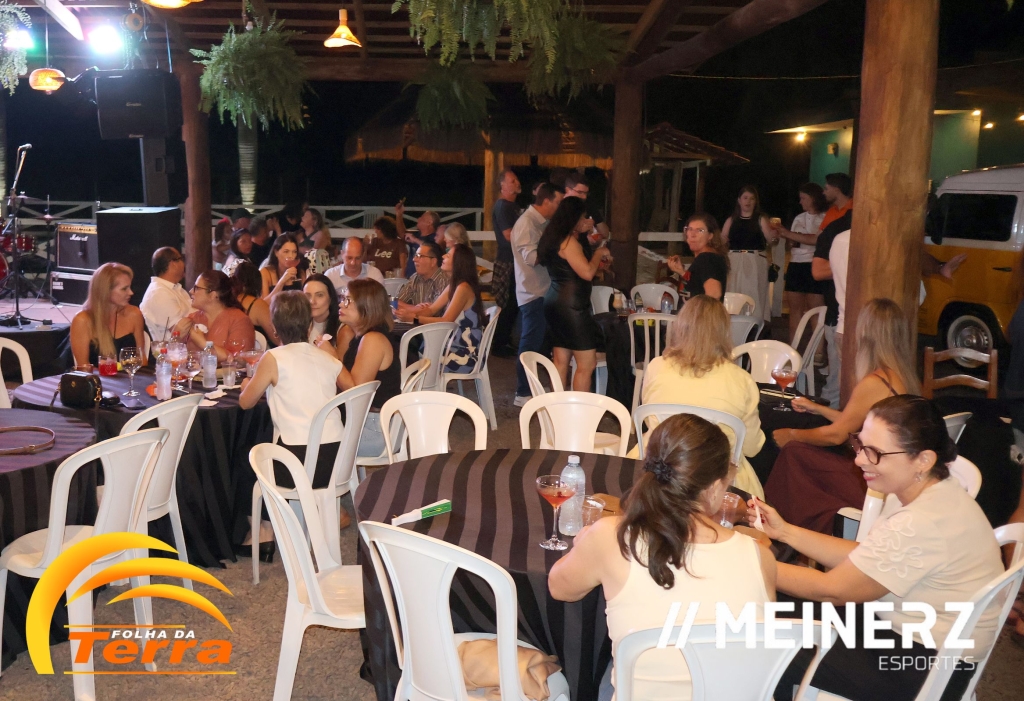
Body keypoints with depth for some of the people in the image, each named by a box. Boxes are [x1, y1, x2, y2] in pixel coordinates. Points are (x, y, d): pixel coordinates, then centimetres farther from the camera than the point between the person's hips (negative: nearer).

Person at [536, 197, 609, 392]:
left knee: (561, 361, 13)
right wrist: (599, 253, -6)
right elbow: (587, 272, -22)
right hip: (570, 306, -10)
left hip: (556, 303, 10)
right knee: (587, 364, -5)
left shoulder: (554, 237, 12)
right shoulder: (568, 241, -16)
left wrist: (582, 233, 24)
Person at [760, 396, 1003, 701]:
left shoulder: (921, 526, -32)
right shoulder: (924, 490, -4)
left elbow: (832, 589, -23)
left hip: (929, 667, -9)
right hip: (910, 629, 9)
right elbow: (862, 557, 4)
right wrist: (786, 532, 0)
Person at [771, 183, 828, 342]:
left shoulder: (825, 218, -4)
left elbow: (817, 240, -18)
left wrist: (789, 234, -14)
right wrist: (783, 234, -3)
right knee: (795, 308, 7)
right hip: (795, 265, 7)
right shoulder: (799, 218, 16)